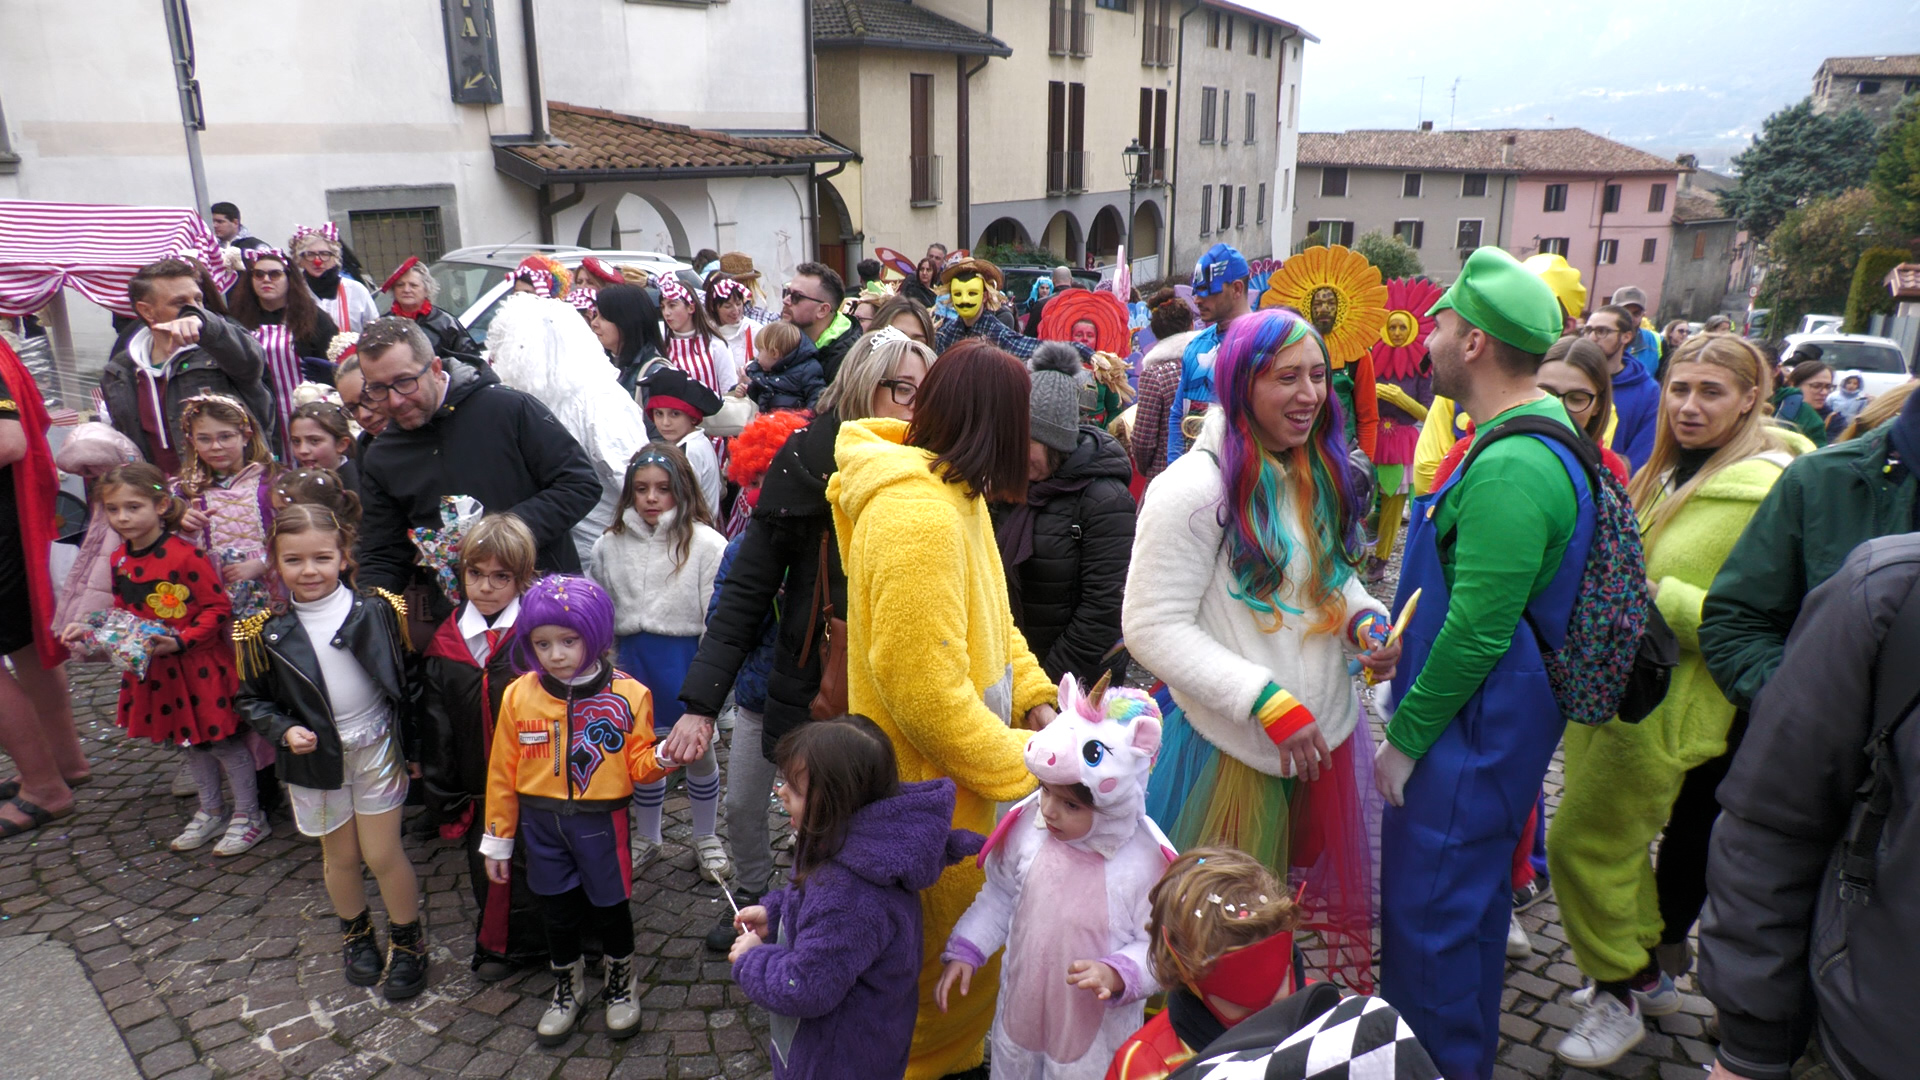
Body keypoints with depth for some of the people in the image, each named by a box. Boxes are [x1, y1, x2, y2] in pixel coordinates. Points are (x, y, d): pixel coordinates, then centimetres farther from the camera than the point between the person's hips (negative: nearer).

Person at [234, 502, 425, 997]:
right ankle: (357, 935, 42)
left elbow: (408, 681, -3)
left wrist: (416, 748, 0)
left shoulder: (379, 611, -12)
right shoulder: (264, 631, -9)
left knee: (383, 856, 4)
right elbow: (252, 699, 3)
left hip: (377, 751, -2)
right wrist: (284, 730, -15)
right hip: (315, 758, 2)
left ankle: (408, 943, 25)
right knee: (341, 857, 17)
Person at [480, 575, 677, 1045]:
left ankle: (621, 978, 40)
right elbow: (503, 772, 1)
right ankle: (567, 985, 43)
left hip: (601, 821, -2)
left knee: (609, 904, 12)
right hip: (541, 823, 2)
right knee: (557, 908, 17)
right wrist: (498, 839, 5)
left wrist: (663, 758, -29)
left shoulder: (628, 695, -12)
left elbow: (638, 766, -6)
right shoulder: (519, 696, -6)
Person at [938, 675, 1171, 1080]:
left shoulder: (1145, 862, -25)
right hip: (1021, 1005, 4)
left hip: (1096, 1029, -4)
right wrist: (965, 951, -2)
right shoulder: (1027, 827, -14)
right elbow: (1000, 896, 3)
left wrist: (1116, 975, -31)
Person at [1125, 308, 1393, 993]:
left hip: (1326, 727, 7)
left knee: (1321, 894, 22)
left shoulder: (1319, 475, 5)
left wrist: (1362, 617, -3)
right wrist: (1270, 703, -25)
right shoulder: (1196, 488, -19)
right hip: (1237, 744, -7)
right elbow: (1152, 628, -21)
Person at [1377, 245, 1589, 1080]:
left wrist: (1407, 738, -16)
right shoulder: (1534, 437, 9)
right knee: (1468, 900, 23)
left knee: (1431, 914, 3)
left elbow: (1476, 631, -26)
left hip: (1472, 729, -11)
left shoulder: (1510, 471, -26)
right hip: (1486, 723, 11)